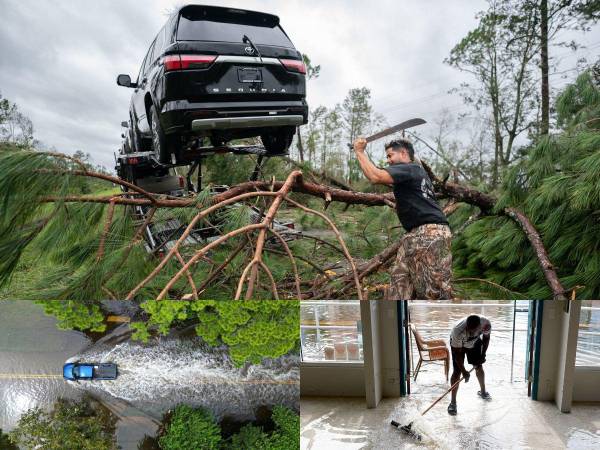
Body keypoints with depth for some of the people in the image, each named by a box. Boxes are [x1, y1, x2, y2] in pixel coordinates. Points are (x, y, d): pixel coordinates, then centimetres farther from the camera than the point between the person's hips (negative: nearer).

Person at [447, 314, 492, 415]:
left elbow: (486, 338, -9)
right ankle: (453, 402, 2)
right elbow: (457, 353, -29)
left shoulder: (486, 323, -34)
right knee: (457, 372, -9)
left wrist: (482, 355, -10)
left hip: (475, 342, 4)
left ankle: (483, 391, 44)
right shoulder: (458, 331, -43)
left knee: (479, 367, 15)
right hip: (457, 344, -4)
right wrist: (464, 371, -28)